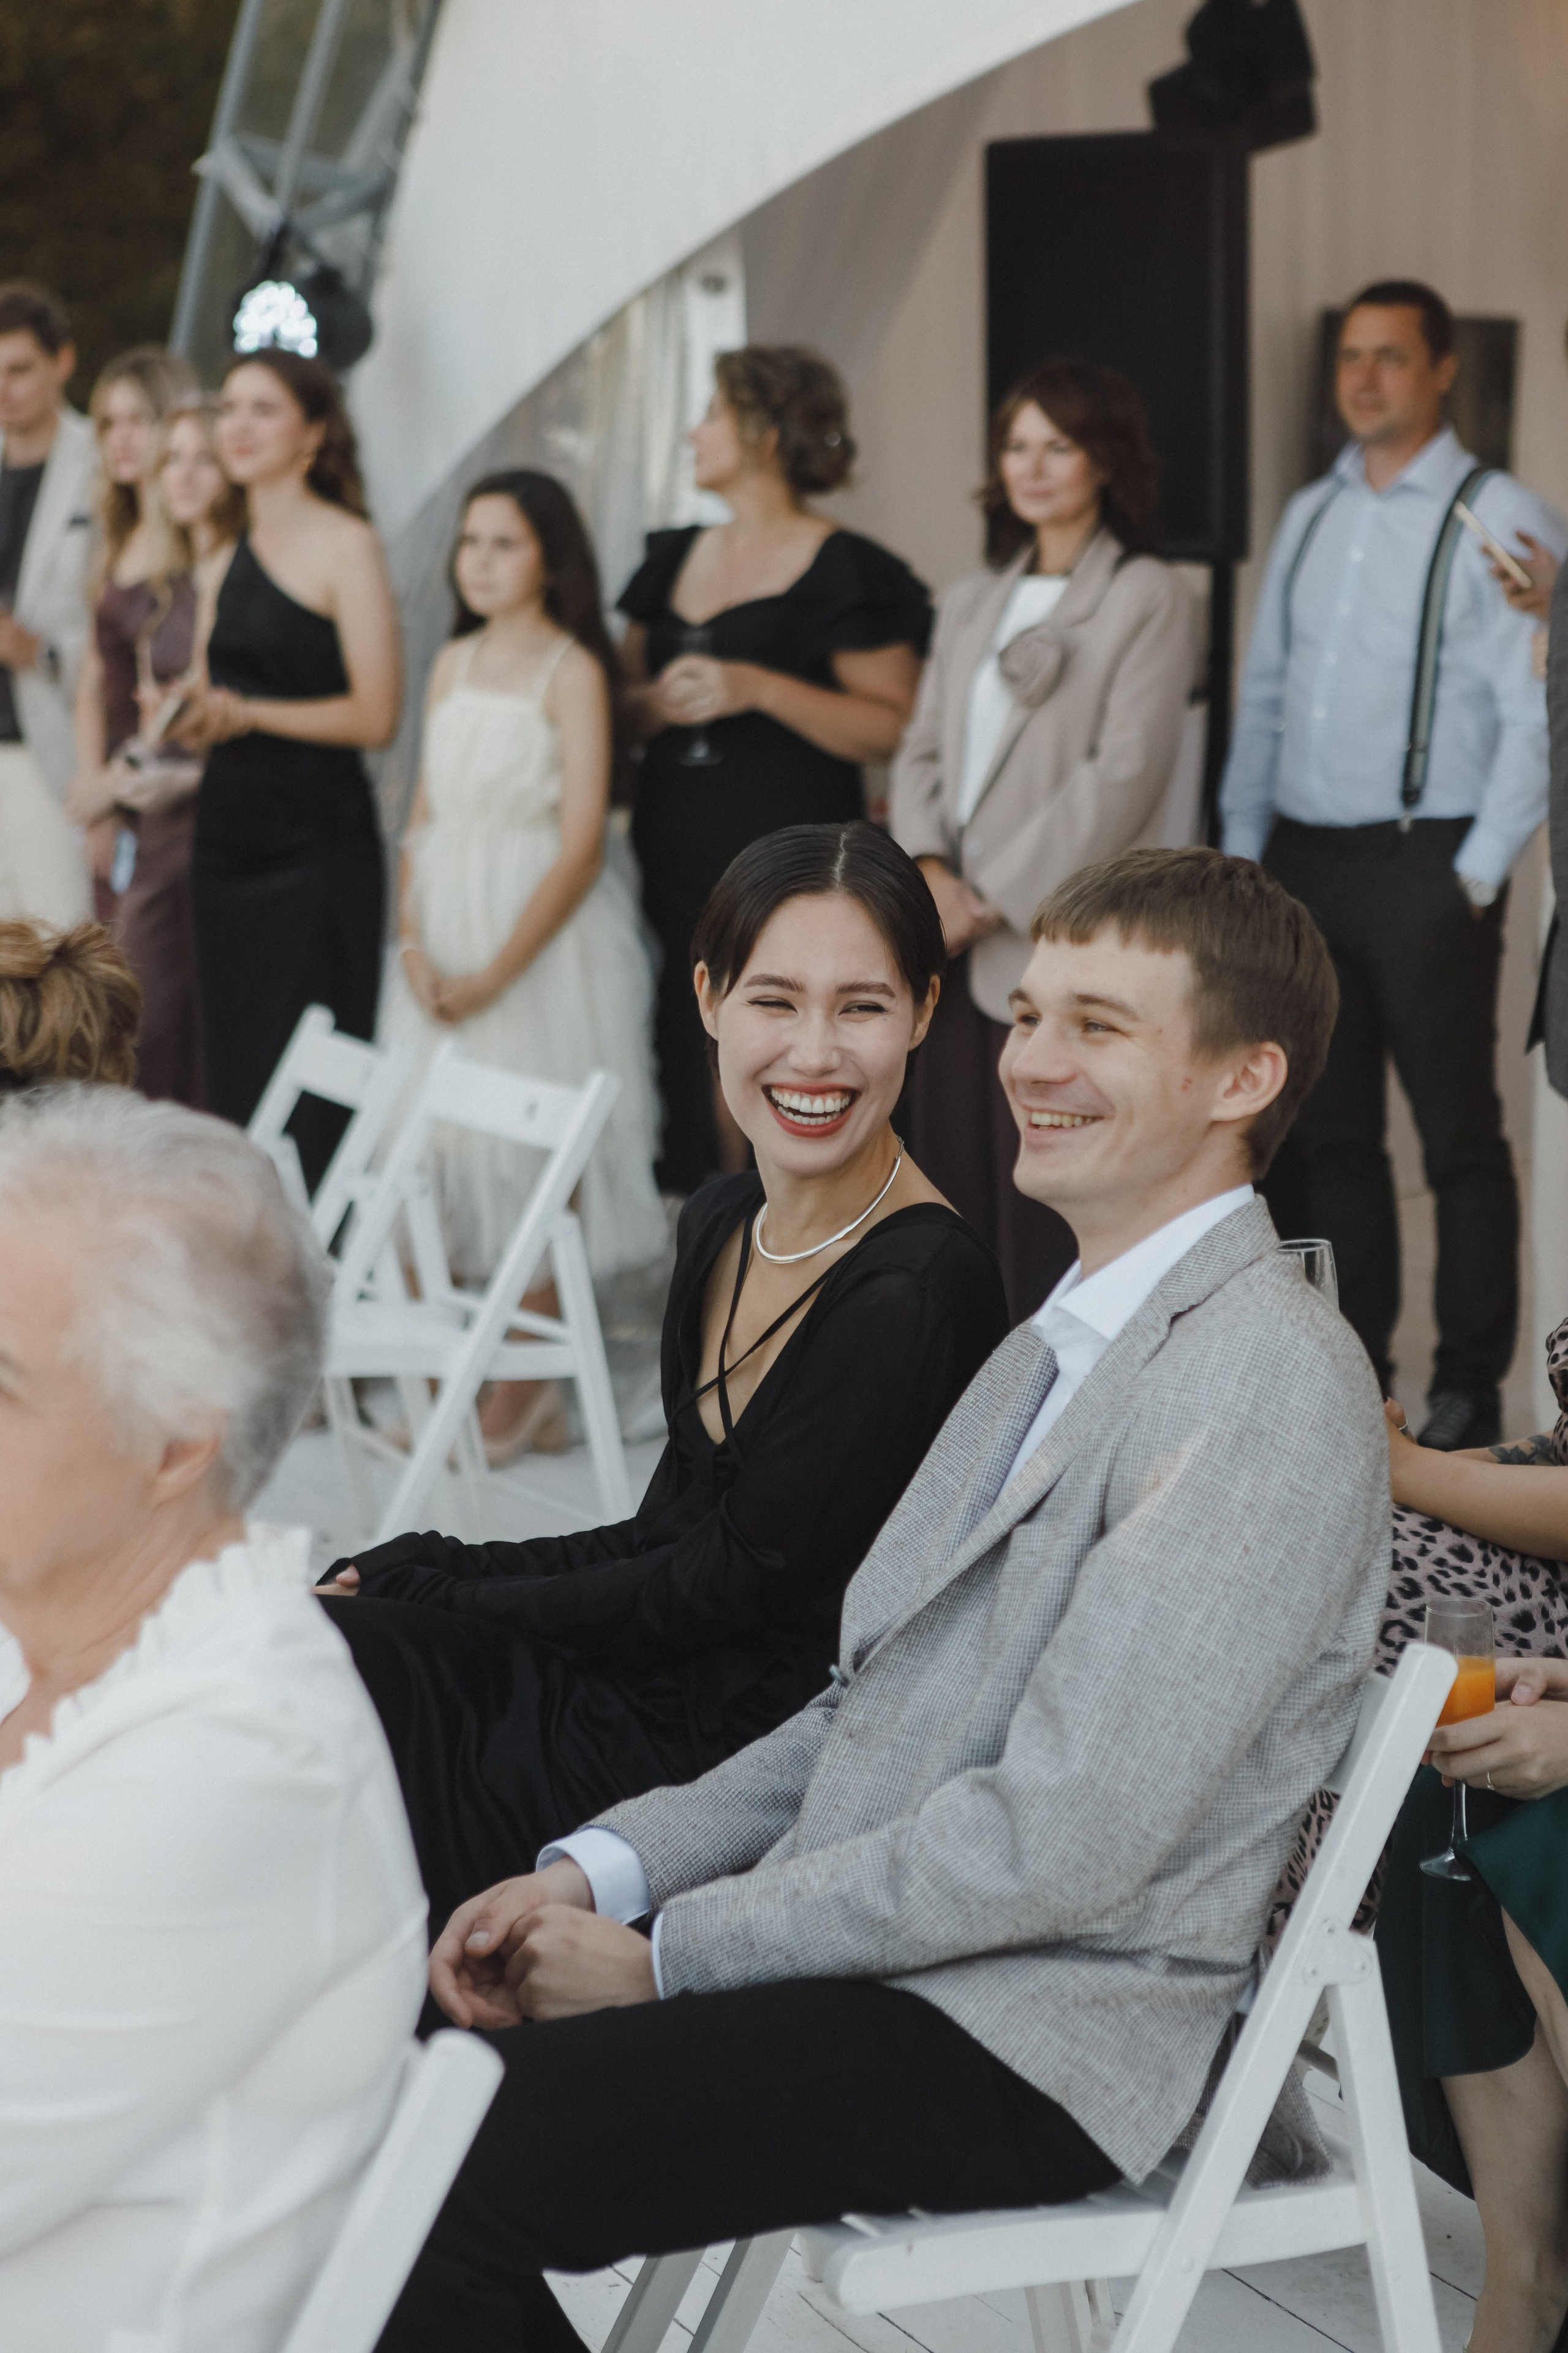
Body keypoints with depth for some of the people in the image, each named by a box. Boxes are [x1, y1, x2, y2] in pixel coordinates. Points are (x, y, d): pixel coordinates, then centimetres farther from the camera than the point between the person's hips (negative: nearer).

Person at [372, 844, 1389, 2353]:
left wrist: (666, 1956, -14)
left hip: (1030, 2034, -9)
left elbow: (1066, 1837, -20)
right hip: (865, 1947, 9)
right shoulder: (1056, 1347, 18)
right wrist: (601, 1869, 3)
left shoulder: (1270, 1379, -14)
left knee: (460, 2164, -21)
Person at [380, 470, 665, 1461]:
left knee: (530, 1153, -2)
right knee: (436, 1145, 5)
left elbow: (581, 842, -13)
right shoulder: (455, 664, 11)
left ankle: (523, 1386, 6)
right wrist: (413, 942, -3)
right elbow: (426, 816, 11)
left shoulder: (572, 670, -8)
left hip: (545, 933, -6)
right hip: (447, 929, 6)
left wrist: (495, 972, -15)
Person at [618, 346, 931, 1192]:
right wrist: (655, 704, 0)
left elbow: (893, 727, -9)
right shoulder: (674, 561, 17)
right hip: (674, 862, 6)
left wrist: (759, 690, -17)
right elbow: (623, 701, 24)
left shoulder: (844, 573, -4)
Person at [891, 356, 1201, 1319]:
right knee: (952, 1188, 7)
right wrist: (928, 869, -4)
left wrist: (998, 898, -12)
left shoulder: (1151, 598, -3)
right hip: (953, 949, 6)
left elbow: (1125, 773, -11)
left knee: (1043, 1223, -7)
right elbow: (922, 749, 16)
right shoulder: (974, 600, 18)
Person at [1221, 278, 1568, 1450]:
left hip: (1424, 866, -6)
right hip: (1304, 861, 6)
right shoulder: (1309, 517, 14)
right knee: (1324, 1133, 11)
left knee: (1459, 1135, 1)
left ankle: (1469, 1390, 9)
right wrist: (1244, 848, 10)